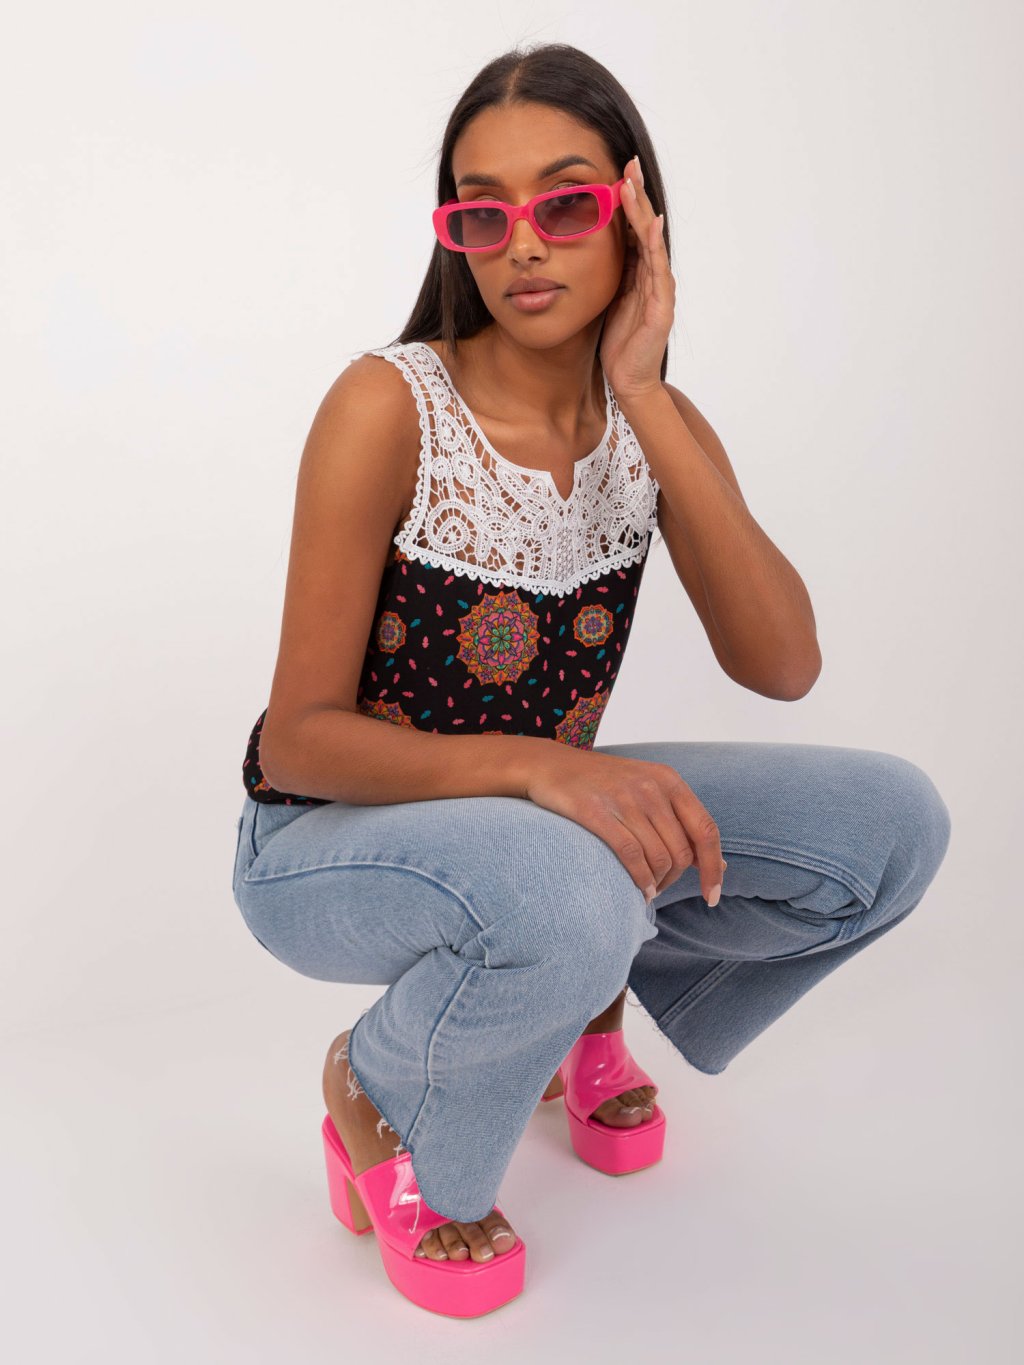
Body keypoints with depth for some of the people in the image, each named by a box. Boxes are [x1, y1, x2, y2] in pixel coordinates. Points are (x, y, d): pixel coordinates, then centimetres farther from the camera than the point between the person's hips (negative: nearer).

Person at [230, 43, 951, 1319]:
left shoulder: (657, 430, -3)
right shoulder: (390, 405, -20)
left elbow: (782, 665, -19)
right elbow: (297, 739, -20)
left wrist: (645, 401, -25)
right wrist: (531, 762, -36)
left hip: (540, 824, 5)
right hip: (326, 839, -5)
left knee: (893, 825, -8)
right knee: (564, 891, -39)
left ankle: (586, 994, 14)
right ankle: (382, 1106, -4)